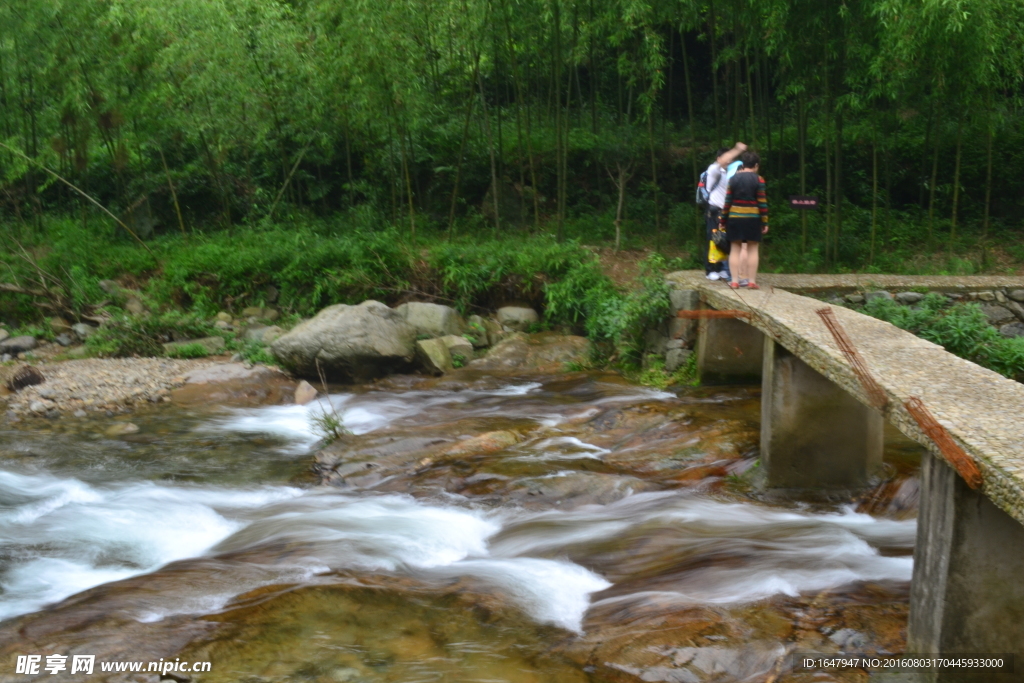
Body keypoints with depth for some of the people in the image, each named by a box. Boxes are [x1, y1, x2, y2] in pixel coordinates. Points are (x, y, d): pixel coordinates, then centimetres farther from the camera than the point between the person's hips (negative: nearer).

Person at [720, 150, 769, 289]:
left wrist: (723, 219, 10)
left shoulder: (734, 178, 4)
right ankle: (751, 281, 2)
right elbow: (762, 203, -6)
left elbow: (727, 201, 3)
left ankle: (735, 280, 5)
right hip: (752, 219, -2)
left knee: (735, 249, 8)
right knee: (752, 249, 4)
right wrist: (765, 222, -1)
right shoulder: (758, 180, -4)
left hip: (734, 218, 2)